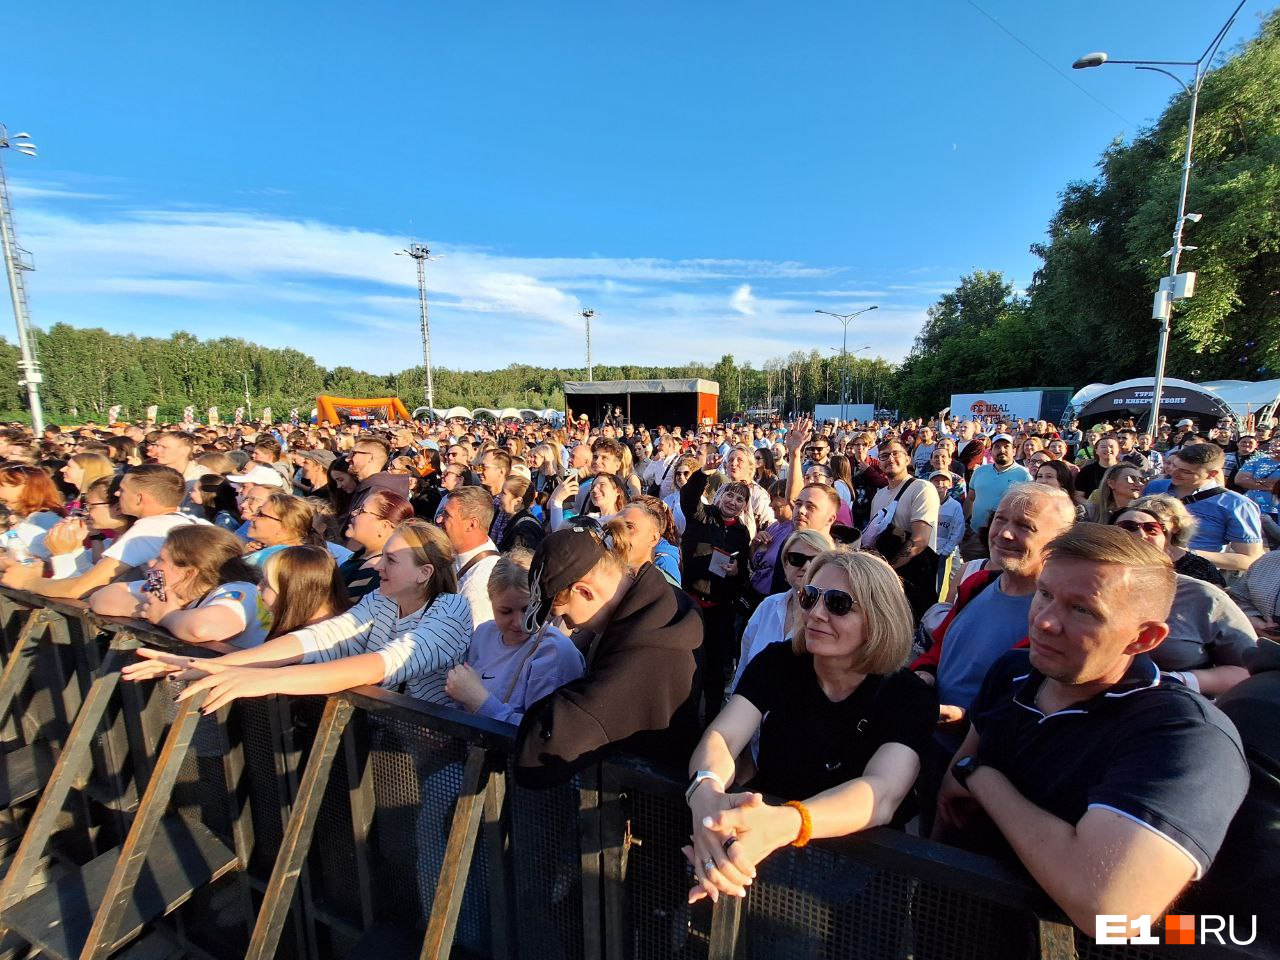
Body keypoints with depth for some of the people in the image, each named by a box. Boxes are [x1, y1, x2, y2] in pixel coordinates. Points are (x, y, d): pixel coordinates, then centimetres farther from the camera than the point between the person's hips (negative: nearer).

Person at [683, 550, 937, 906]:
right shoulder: (778, 662, -7)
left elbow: (882, 794, -30)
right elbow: (721, 737, -17)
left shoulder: (910, 698, -13)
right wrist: (707, 795, -41)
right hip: (766, 862, 1)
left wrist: (782, 824, -49)